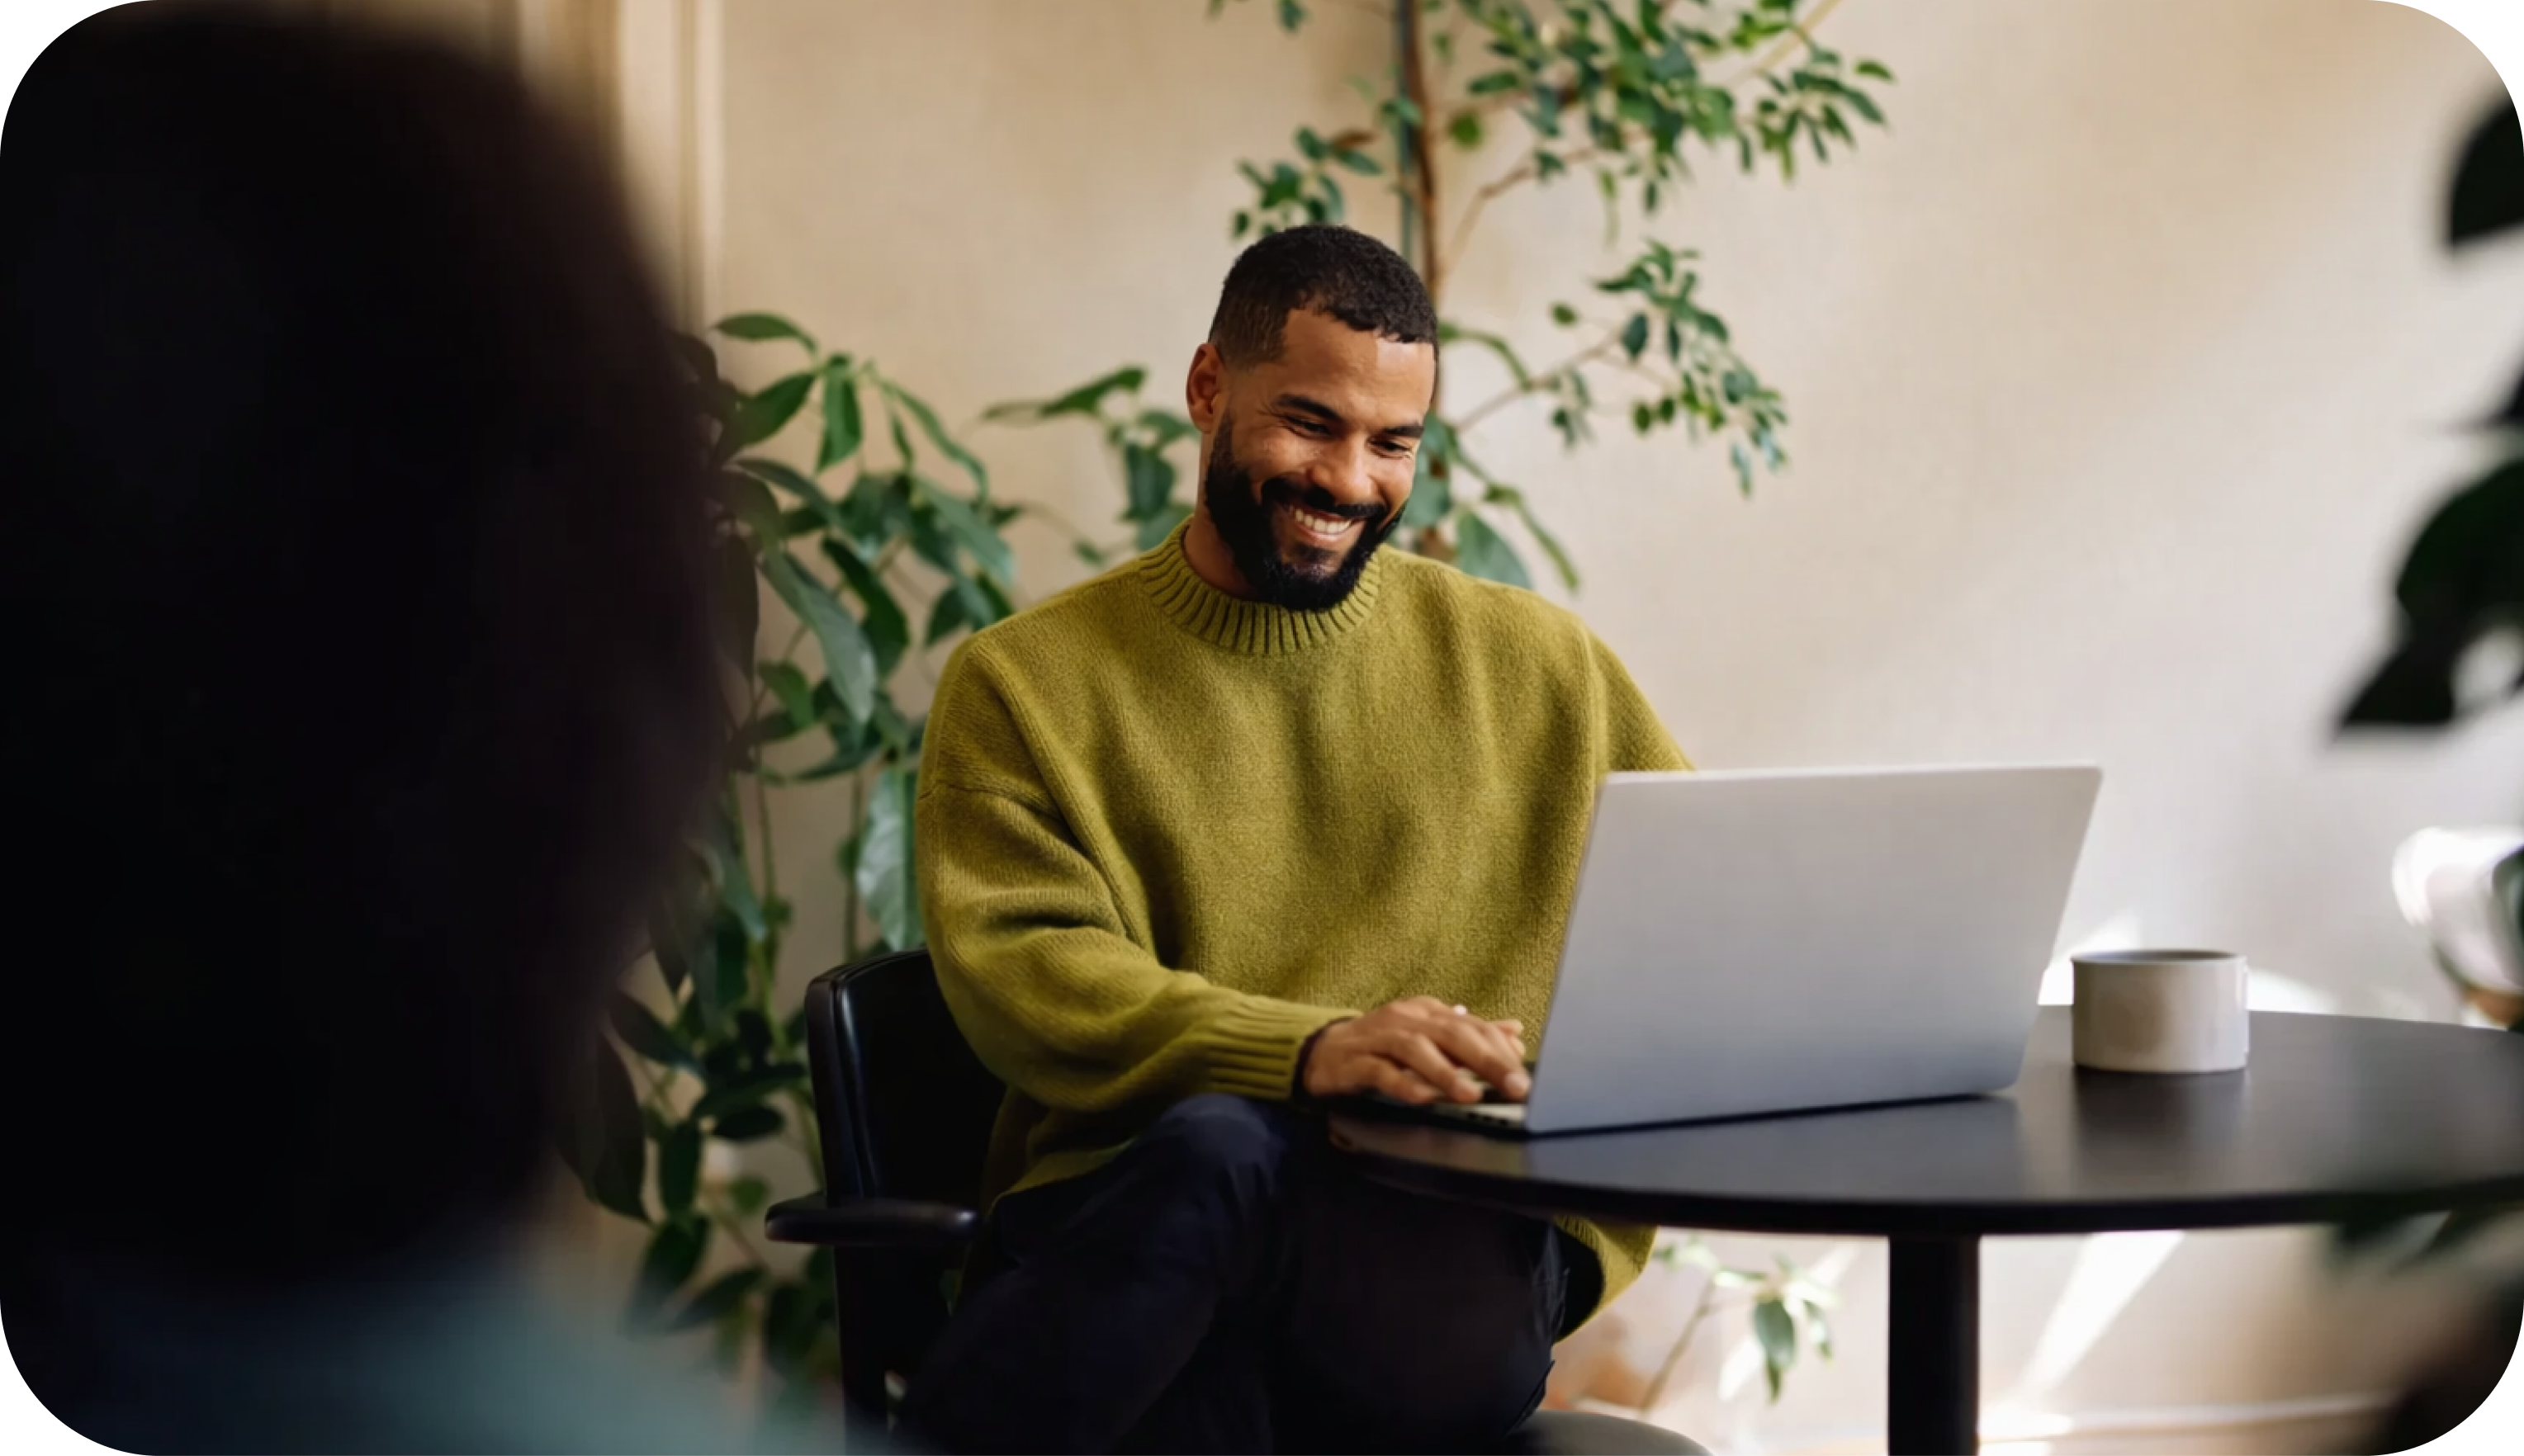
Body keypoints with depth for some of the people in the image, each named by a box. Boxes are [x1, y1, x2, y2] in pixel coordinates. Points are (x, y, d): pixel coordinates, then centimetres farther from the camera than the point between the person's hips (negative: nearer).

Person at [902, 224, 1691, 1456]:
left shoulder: (1538, 669, 19)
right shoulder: (1025, 683, 10)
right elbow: (1021, 971, -5)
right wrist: (1307, 1051, -23)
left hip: (1455, 1241, 1)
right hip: (1116, 1210, -1)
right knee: (1219, 1146, -38)